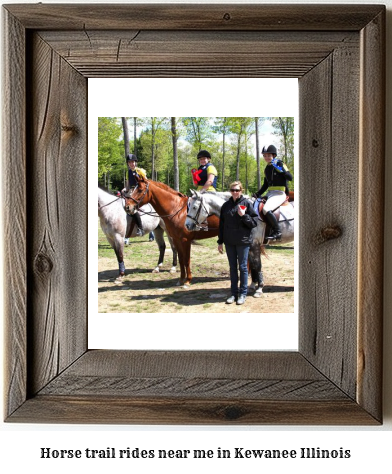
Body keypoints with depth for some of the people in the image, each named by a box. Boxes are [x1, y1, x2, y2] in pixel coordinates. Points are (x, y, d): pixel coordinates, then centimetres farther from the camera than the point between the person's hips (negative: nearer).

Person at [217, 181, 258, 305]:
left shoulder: (247, 203, -5)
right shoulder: (226, 205, 6)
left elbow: (254, 222, -5)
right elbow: (221, 224, 10)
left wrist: (243, 216, -21)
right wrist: (220, 242, 8)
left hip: (243, 241, -4)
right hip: (229, 242, 4)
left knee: (243, 267, 4)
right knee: (232, 268, 11)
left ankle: (243, 293, 13)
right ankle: (234, 293, 20)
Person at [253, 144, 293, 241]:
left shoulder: (280, 164, -5)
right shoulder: (267, 169, 17)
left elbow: (290, 177, -16)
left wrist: (280, 169, -26)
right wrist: (257, 194, 13)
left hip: (280, 194, -9)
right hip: (270, 193, 9)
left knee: (266, 209, -30)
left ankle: (277, 232, -19)